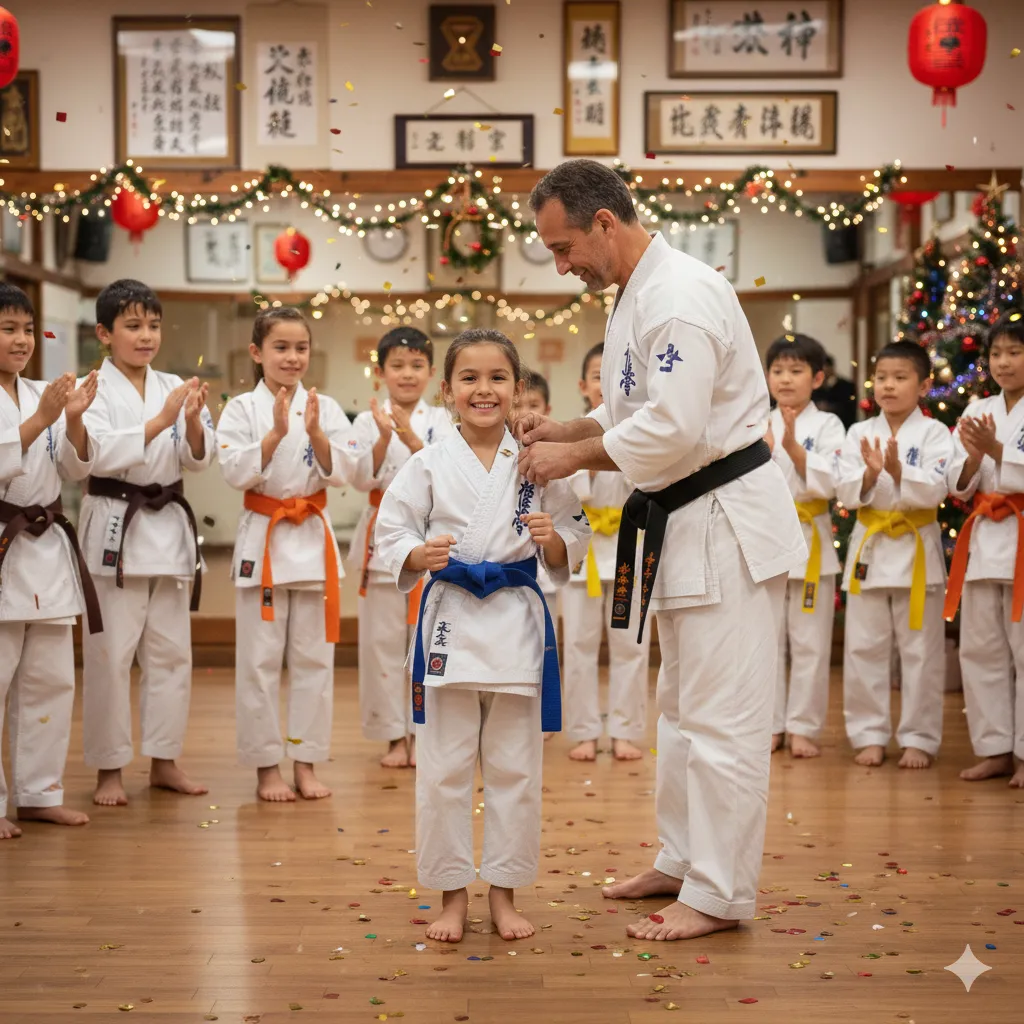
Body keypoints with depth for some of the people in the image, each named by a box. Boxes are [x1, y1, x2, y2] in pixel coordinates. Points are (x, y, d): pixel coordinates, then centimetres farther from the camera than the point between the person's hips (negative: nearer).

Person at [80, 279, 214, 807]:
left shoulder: (174, 387, 9)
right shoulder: (94, 389, -4)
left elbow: (197, 459, 4)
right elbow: (99, 452, -19)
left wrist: (194, 422, -17)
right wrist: (161, 420, -26)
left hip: (169, 525, 5)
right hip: (114, 528, -5)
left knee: (172, 651, 10)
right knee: (110, 654, -2)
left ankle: (163, 761, 22)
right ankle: (108, 769, 9)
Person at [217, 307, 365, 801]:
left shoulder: (325, 407, 5)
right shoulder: (242, 409, -2)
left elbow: (344, 472, -2)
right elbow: (235, 472, -12)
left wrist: (316, 434, -17)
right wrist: (276, 433, -21)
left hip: (313, 538, 2)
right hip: (262, 538, -2)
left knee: (314, 657, 7)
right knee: (260, 659, 1)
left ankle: (305, 762, 17)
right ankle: (266, 766, 12)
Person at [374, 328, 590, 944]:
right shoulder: (430, 465, 0)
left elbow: (572, 547, 6)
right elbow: (391, 531, 2)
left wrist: (553, 540, -15)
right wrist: (419, 555, -18)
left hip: (518, 621, 1)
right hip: (450, 620, -1)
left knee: (515, 767, 9)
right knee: (444, 769, 5)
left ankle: (505, 893, 23)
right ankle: (452, 893, 19)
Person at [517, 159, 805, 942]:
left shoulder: (681, 296, -21)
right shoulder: (638, 294, 13)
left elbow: (674, 430, -27)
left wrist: (575, 457, -16)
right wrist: (569, 431, 6)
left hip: (726, 522, -11)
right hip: (685, 523, 11)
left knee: (721, 717, -4)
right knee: (681, 707, 19)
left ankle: (719, 895, 5)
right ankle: (683, 862, 32)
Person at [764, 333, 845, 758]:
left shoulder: (827, 425, 0)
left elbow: (828, 484, -12)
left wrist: (794, 448, -23)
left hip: (809, 542, -3)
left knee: (809, 643, 1)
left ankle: (803, 727, 11)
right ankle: (771, 725, 18)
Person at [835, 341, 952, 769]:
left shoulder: (933, 433, -3)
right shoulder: (859, 433, 5)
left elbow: (934, 490, -14)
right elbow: (846, 492, -3)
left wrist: (898, 471, -29)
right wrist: (870, 474, -22)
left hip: (916, 549, -3)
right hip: (869, 547, 3)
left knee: (920, 652, 3)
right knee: (864, 649, 7)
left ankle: (918, 738, 13)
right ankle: (869, 735, 18)